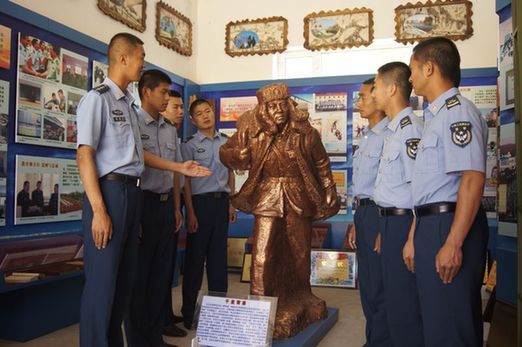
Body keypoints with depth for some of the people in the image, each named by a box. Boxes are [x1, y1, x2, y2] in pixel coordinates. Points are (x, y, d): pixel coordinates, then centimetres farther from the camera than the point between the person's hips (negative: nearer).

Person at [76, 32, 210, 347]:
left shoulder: (128, 104, 19)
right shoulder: (98, 98, -7)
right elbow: (85, 156, -13)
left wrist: (180, 168, 24)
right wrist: (98, 210, -19)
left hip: (132, 193, 9)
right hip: (109, 190, -9)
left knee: (125, 278, 14)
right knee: (103, 280, -3)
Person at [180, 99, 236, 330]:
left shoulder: (225, 142, 11)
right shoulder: (189, 145, -2)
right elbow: (185, 180, -6)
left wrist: (231, 203, 10)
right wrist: (190, 213, -11)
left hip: (221, 201, 4)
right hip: (200, 201, -4)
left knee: (219, 255, 10)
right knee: (195, 256, 1)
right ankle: (189, 312, 12)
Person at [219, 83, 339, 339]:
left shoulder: (304, 132, -4)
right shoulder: (252, 132, -5)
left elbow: (322, 164, 6)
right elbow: (226, 153, 5)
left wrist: (329, 194, 7)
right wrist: (239, 155, -18)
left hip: (299, 198, 1)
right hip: (267, 196, -1)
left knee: (300, 253, 13)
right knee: (262, 255, -7)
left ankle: (301, 302, 33)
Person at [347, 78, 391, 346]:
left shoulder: (388, 135, -14)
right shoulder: (366, 137, 16)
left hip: (379, 211, -10)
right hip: (362, 211, 10)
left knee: (379, 285, 0)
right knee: (366, 283, 17)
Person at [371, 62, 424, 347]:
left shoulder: (410, 128, -16)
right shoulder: (393, 129, 14)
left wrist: (412, 238, -21)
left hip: (404, 222, -10)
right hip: (390, 221, 10)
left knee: (403, 305, -1)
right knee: (393, 299, 19)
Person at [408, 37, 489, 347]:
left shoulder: (458, 112, -11)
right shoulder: (436, 115, 19)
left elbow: (473, 180, -21)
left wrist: (453, 243, -25)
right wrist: (416, 237, 21)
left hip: (450, 226, -10)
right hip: (432, 225, 10)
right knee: (436, 319, 18)